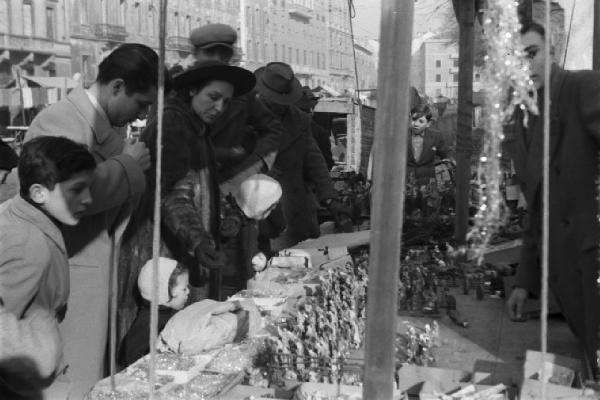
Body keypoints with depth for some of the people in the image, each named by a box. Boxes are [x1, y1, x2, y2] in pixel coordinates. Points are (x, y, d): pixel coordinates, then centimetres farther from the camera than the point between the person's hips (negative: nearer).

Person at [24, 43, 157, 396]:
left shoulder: (110, 125, 13)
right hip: (73, 273, -9)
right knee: (75, 380, 0)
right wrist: (129, 165, -20)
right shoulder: (62, 122, -15)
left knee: (98, 373, 16)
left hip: (102, 269, 9)